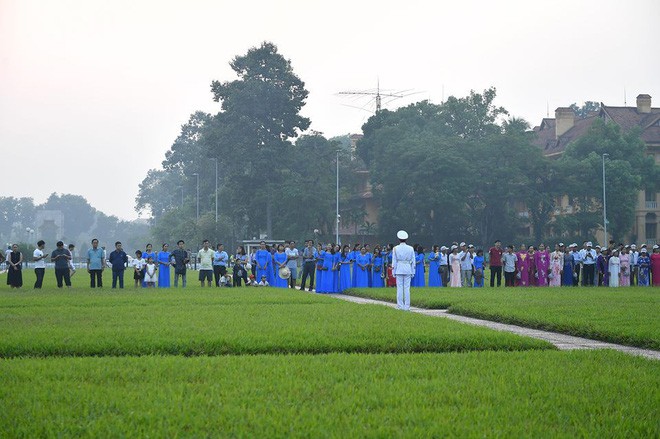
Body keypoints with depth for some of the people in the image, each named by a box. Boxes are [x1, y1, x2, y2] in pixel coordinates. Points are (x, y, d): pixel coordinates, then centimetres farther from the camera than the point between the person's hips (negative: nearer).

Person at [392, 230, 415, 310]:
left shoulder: (395, 248, -3)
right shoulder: (411, 249, 1)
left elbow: (394, 261, -1)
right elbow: (413, 261, 4)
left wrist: (394, 272, 5)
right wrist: (412, 272, 11)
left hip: (399, 270, -1)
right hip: (408, 270, 1)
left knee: (399, 288, 2)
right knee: (407, 288, 2)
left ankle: (400, 306, 2)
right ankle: (407, 306, 2)